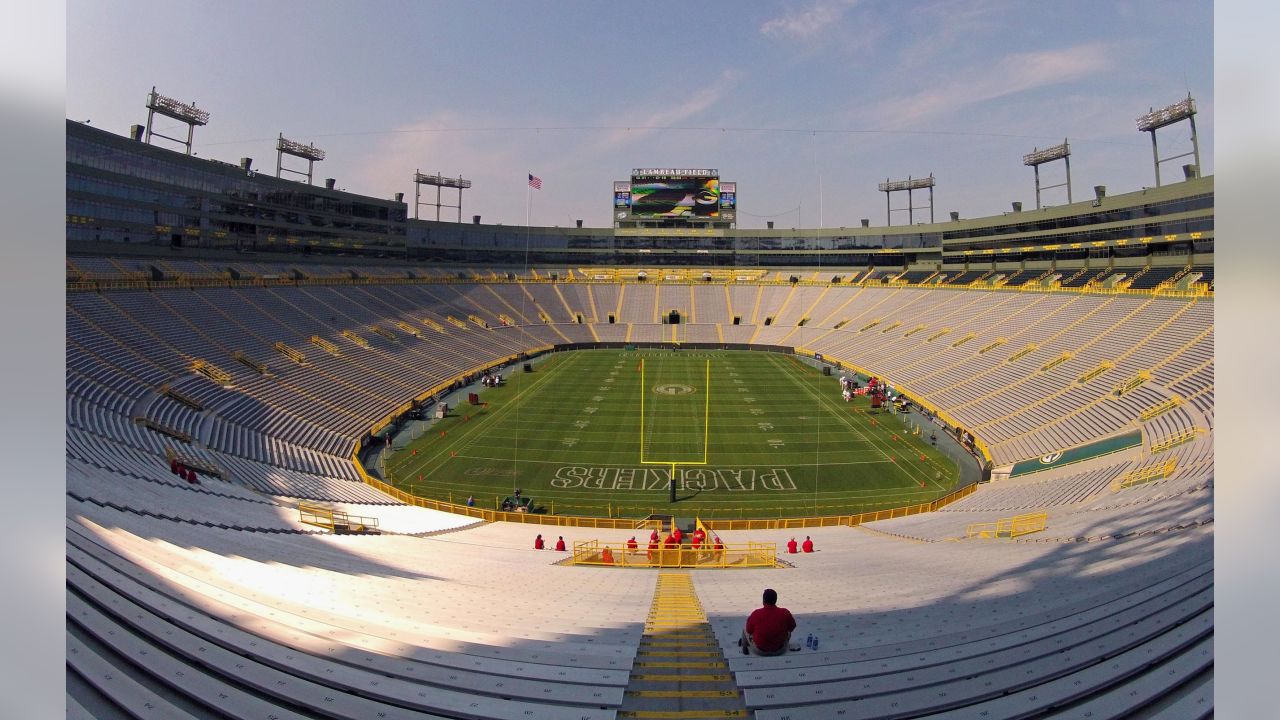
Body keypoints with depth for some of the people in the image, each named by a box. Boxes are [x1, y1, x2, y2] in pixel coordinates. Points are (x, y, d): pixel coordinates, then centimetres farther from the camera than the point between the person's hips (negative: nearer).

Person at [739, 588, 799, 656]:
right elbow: (791, 628, 0)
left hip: (759, 651, -1)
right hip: (780, 650, 1)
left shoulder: (756, 614, -21)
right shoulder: (785, 613, -18)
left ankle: (745, 646, 43)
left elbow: (749, 631, -6)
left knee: (745, 626, 22)